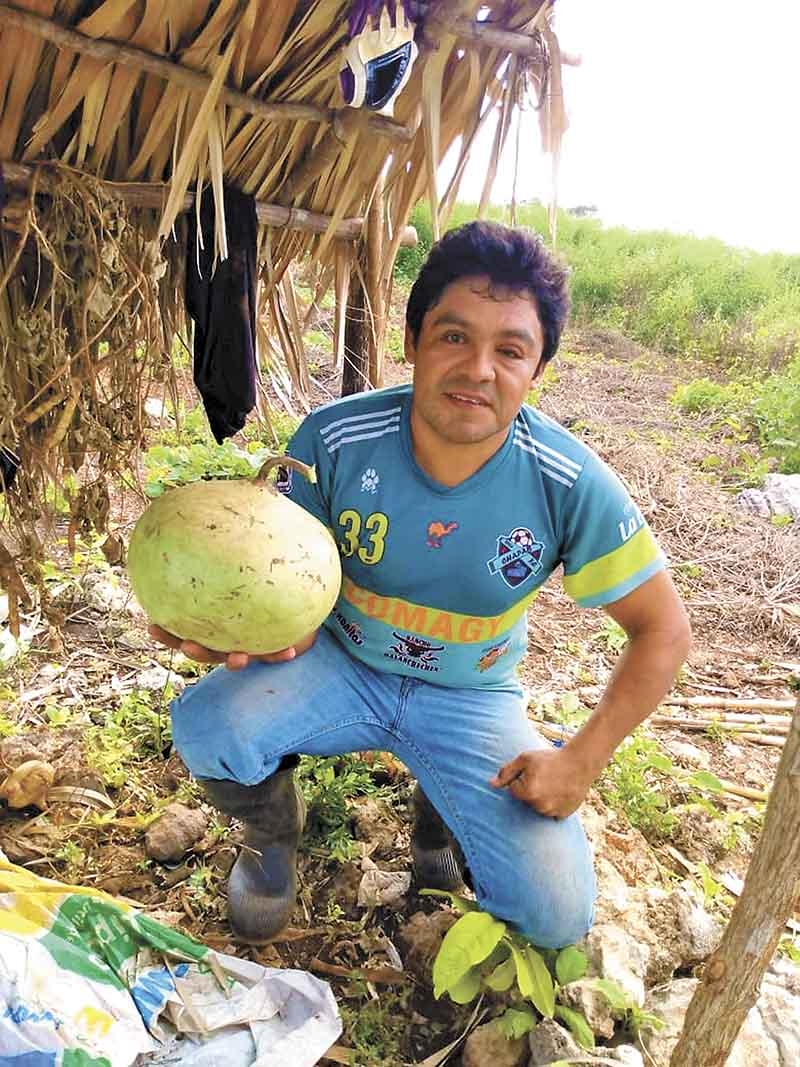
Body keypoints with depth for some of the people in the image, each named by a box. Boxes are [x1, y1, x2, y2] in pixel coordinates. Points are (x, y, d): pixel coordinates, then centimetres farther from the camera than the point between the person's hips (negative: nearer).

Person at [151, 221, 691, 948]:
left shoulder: (572, 485, -22)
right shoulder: (336, 439, -21)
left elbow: (663, 628, -11)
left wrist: (582, 761, -16)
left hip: (472, 698, 0)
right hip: (343, 664, 1)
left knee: (557, 915, -14)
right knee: (207, 726, -29)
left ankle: (439, 814, 21)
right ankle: (273, 834, 10)